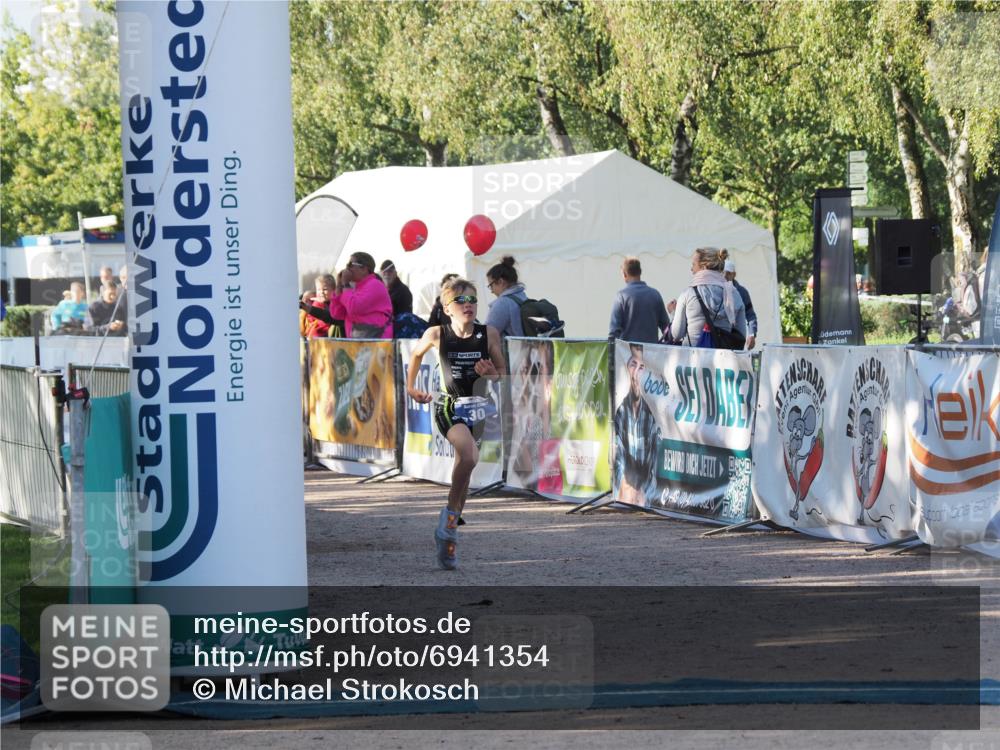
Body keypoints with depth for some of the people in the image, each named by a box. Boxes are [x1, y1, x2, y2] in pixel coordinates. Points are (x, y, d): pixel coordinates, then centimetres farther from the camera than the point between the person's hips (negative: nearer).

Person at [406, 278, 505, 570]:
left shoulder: (489, 334, -5)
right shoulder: (437, 334, -6)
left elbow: (503, 371, 5)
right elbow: (416, 354, 16)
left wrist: (491, 373, -16)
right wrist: (411, 386, 21)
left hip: (477, 406, 3)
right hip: (449, 407, -3)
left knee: (465, 463, 6)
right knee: (468, 455, -29)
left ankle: (449, 527, 21)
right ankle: (451, 512, -16)